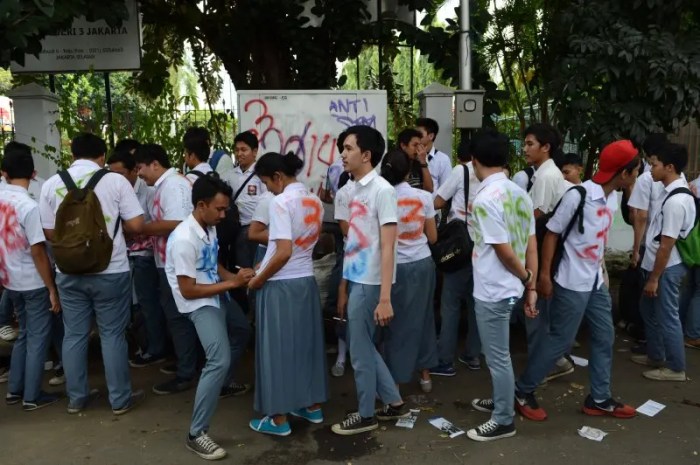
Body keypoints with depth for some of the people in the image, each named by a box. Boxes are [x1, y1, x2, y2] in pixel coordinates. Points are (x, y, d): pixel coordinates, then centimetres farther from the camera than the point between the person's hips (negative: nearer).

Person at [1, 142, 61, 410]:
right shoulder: (29, 206, -20)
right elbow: (38, 252, -19)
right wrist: (52, 289, -13)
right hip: (33, 284, -7)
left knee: (24, 334, 21)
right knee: (38, 339, 5)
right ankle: (32, 397, 13)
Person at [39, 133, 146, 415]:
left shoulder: (51, 184, 1)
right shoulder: (116, 180, -7)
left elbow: (50, 233, 5)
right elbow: (136, 225, -8)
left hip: (69, 272, 3)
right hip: (111, 271, -3)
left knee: (74, 335, 14)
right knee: (112, 334, 7)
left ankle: (76, 397, 26)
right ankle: (120, 399, 16)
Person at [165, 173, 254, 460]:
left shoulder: (209, 228, -1)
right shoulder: (184, 239, -27)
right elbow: (188, 290, -25)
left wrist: (235, 276, -7)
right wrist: (232, 283, -22)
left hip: (218, 295, 10)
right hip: (198, 303, -10)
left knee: (242, 332, 29)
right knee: (220, 360, -21)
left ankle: (221, 384, 52)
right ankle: (196, 434, -10)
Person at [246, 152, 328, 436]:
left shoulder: (281, 202, -17)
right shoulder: (314, 201, 7)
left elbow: (283, 253, -24)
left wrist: (258, 280, -11)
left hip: (280, 285, -8)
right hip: (306, 280, 8)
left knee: (278, 348, 3)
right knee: (306, 342, 17)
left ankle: (279, 419, 14)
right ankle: (312, 407, 30)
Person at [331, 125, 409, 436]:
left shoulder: (382, 190, -15)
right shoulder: (356, 189, 10)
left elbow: (387, 248, -18)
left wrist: (385, 298, -21)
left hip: (368, 284, -8)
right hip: (355, 281, 8)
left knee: (360, 351, 5)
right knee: (364, 347, 17)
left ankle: (365, 415, 24)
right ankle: (394, 403, 32)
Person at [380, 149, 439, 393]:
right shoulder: (424, 197, -5)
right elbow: (432, 237, 2)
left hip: (397, 267, -2)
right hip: (423, 263, 2)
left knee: (397, 321, 9)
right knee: (422, 317, 17)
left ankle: (396, 379, 15)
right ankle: (425, 373, 28)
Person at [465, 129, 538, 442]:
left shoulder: (485, 198, -22)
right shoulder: (519, 193, 4)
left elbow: (504, 251, -22)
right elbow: (531, 244, 5)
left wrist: (525, 278, -4)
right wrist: (531, 287, 7)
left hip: (493, 290, -9)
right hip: (510, 287, 9)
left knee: (497, 356, 5)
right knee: (498, 352, 24)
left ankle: (503, 420, 20)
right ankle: (500, 401, 41)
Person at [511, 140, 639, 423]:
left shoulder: (613, 198, 5)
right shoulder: (578, 196, -20)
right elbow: (551, 234, -15)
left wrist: (600, 270, 18)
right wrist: (544, 275, -15)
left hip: (596, 282, 8)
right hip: (572, 283, -8)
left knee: (604, 338, 14)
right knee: (560, 341, -1)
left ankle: (599, 399, 30)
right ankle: (522, 392, 15)